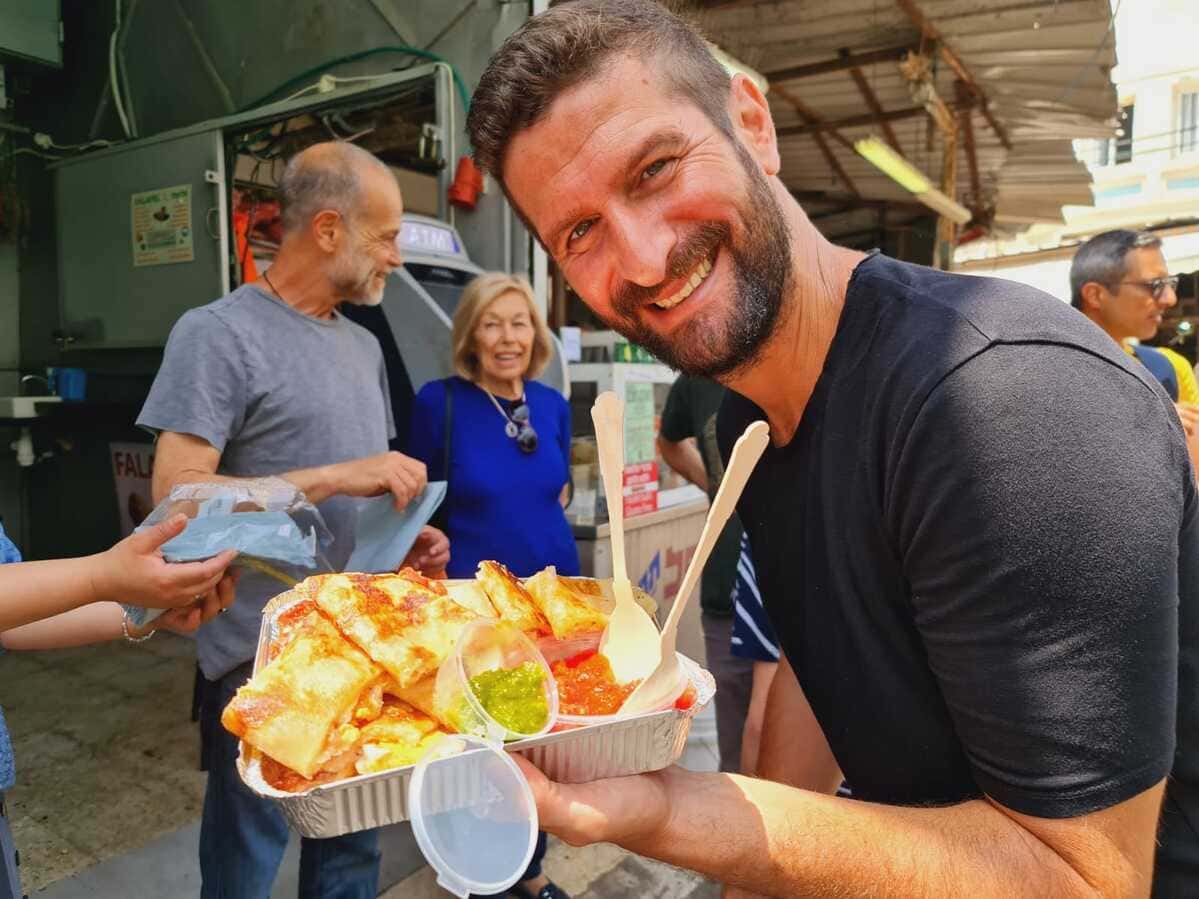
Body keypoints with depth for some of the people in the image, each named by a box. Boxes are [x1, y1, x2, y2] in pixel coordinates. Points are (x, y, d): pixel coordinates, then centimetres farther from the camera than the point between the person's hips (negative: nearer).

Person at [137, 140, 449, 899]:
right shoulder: (219, 334, -11)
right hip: (263, 663, -6)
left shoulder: (364, 345, 12)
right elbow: (176, 494, -19)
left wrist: (407, 536, 0)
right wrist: (336, 477, -24)